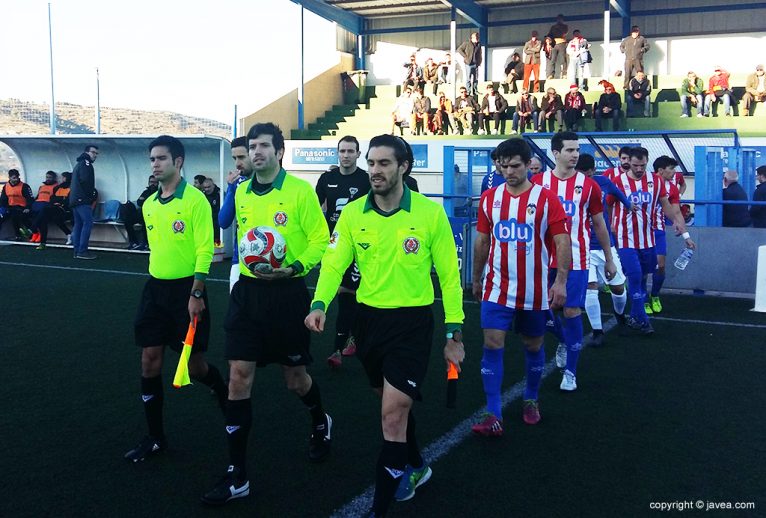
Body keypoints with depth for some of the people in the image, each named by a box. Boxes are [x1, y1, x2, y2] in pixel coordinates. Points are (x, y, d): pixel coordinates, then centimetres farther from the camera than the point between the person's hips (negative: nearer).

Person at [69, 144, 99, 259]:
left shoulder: (79, 164, 25)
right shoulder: (86, 164, -7)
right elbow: (85, 181, -20)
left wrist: (91, 195, 13)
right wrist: (92, 195, -8)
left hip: (75, 199, 10)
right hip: (82, 200, -10)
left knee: (78, 224, 8)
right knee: (88, 223, -12)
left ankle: (77, 251, 7)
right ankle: (82, 251, -15)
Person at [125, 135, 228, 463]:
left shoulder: (195, 200, -12)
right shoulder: (148, 205, 9)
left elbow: (205, 250, -15)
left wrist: (196, 294, -19)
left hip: (187, 289, -6)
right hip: (156, 288, 6)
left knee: (194, 365, 2)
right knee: (150, 361, 4)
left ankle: (227, 397, 35)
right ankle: (155, 438, 16)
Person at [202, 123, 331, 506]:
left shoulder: (300, 190, -9)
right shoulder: (241, 193, 8)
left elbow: (320, 240, -9)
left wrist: (293, 268, -24)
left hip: (288, 292, -4)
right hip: (248, 291, 4)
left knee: (295, 377, 11)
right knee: (238, 376, -3)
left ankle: (321, 423, 46)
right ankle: (236, 475, 5)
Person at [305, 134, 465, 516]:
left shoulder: (431, 212, -10)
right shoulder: (352, 213, -2)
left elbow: (449, 275, -6)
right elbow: (334, 262, -5)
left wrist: (454, 333, -5)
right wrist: (320, 304, -24)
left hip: (412, 322, -4)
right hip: (369, 318, 4)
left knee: (393, 413, -8)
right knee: (395, 404, 22)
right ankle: (415, 466, 49)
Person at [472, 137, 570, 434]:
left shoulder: (546, 198, -8)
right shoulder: (489, 198, 2)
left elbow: (562, 242, -10)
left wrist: (560, 282, -19)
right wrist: (476, 279, 16)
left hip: (534, 291, -1)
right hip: (497, 289, 2)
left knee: (533, 347, 14)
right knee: (492, 345, -7)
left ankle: (531, 400, 36)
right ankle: (494, 416, -4)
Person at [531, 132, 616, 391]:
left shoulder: (588, 185, -1)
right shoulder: (538, 182, 1)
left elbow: (599, 224, 9)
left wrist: (609, 260, 12)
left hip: (576, 259, -2)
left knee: (572, 311, -4)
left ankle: (570, 372, 9)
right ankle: (564, 342, 41)